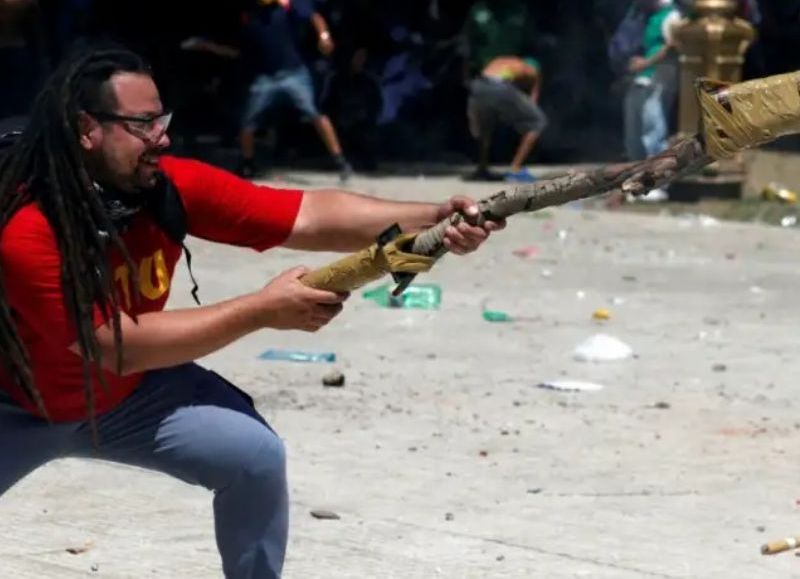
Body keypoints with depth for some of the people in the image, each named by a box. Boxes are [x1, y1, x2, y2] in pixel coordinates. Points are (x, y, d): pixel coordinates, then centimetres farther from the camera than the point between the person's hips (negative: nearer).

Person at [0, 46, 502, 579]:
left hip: (127, 396, 4)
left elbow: (310, 216, -24)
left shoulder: (172, 186, -20)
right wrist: (262, 310, -34)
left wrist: (433, 219, -38)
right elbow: (120, 348, -34)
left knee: (256, 459, -14)